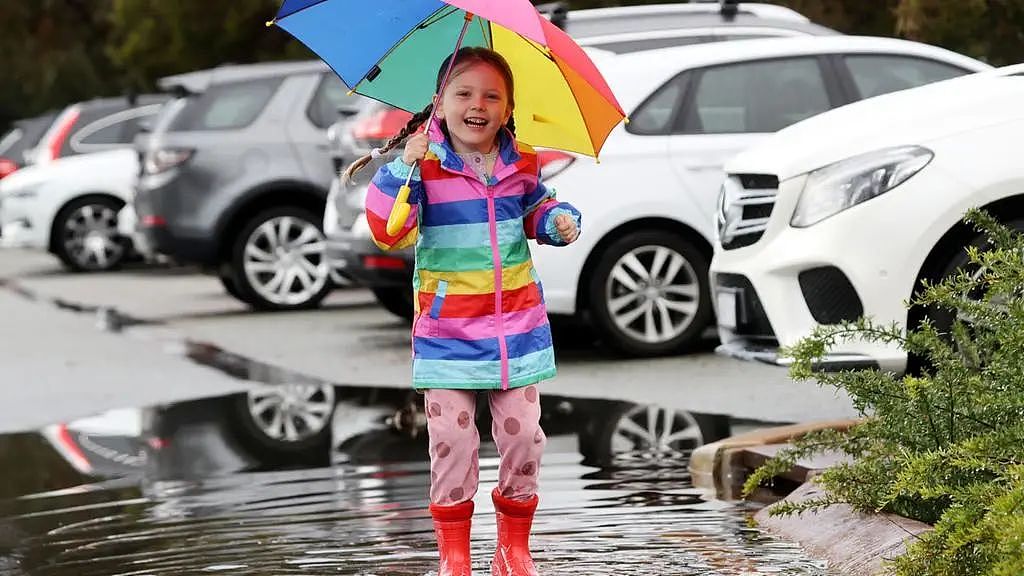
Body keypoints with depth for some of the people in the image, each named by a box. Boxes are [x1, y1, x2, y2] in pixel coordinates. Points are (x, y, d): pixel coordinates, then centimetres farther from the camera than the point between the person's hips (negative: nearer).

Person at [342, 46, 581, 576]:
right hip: (447, 332, -3)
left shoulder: (521, 164, 1)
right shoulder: (424, 165, -11)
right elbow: (390, 234, -19)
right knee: (452, 441, 0)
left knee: (522, 437, 6)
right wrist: (401, 169, -28)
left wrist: (558, 220, -1)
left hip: (516, 328, 3)